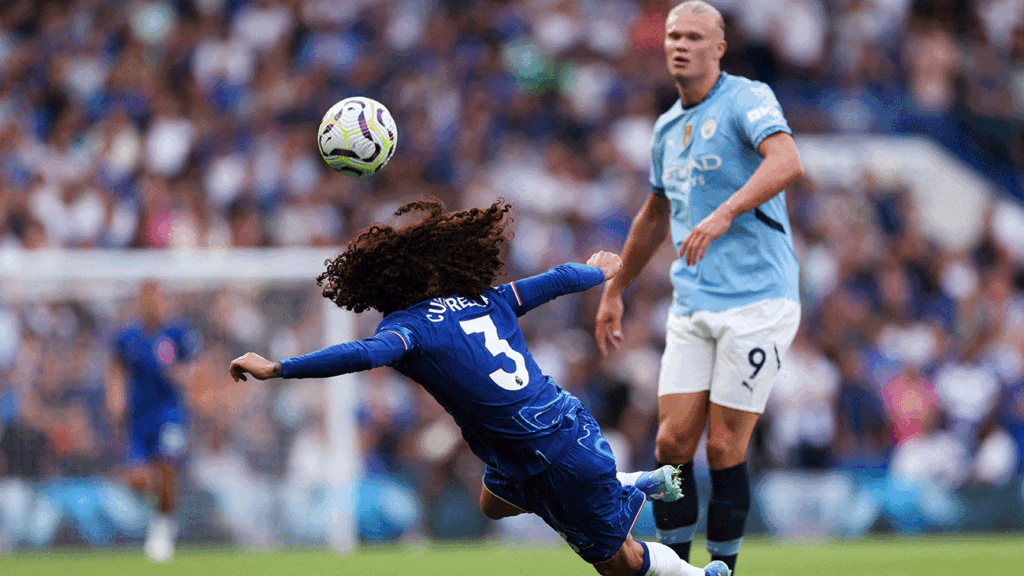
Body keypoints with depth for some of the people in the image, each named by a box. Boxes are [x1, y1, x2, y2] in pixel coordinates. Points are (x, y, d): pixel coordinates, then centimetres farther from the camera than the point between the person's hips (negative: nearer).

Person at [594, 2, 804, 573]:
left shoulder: (747, 99, -6)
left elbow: (787, 162, -26)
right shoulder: (668, 127, 17)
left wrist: (724, 214, -38)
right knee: (673, 443, -2)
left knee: (724, 449, -6)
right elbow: (656, 214, 32)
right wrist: (615, 291, 37)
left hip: (756, 300, -6)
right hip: (692, 307, 6)